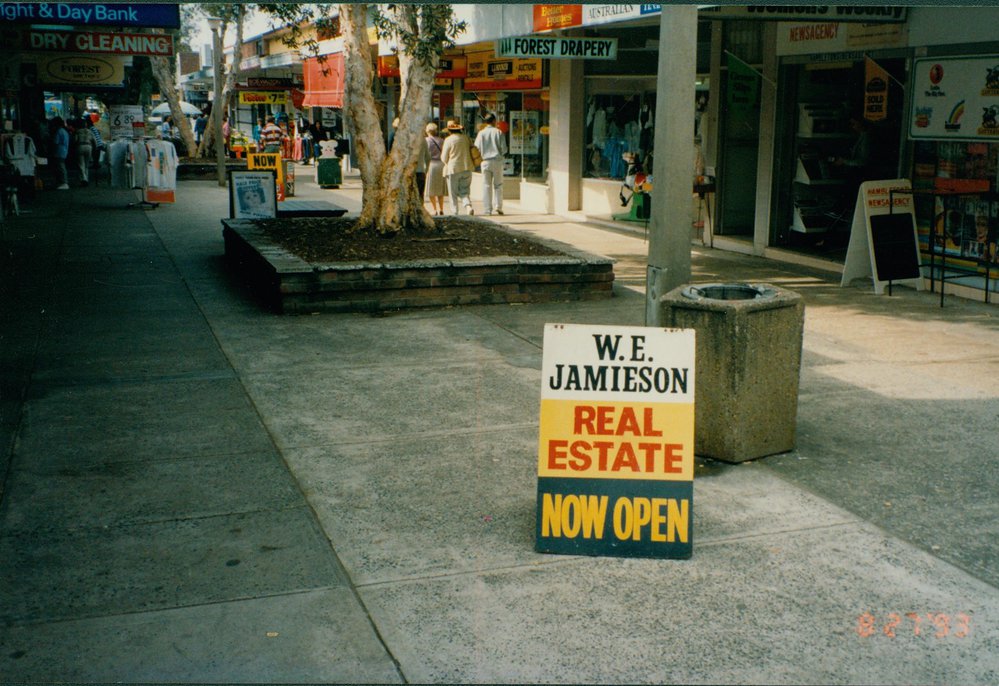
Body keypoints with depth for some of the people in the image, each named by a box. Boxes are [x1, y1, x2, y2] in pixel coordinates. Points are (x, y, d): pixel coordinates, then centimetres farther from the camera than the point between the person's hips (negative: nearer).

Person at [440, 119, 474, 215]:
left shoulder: (449, 140, -8)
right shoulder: (466, 138, 6)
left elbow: (444, 159, -5)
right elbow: (473, 153, 13)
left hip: (453, 169, -4)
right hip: (467, 169, 4)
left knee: (454, 193, 5)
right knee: (464, 191, 8)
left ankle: (455, 212, 5)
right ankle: (468, 206, -15)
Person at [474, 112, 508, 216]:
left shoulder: (481, 133, 0)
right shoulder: (498, 132, -2)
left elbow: (476, 149, -1)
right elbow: (504, 148, -5)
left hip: (485, 161, 1)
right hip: (497, 161, -1)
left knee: (486, 185, 3)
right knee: (498, 185, 9)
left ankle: (487, 210, 1)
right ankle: (498, 206, -1)